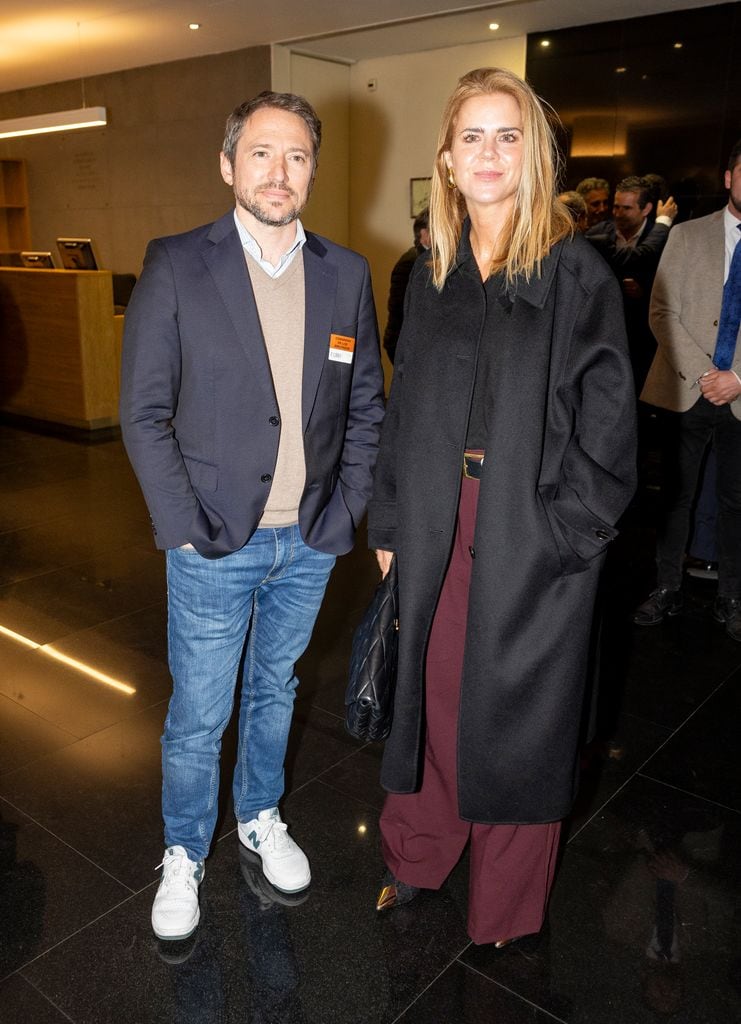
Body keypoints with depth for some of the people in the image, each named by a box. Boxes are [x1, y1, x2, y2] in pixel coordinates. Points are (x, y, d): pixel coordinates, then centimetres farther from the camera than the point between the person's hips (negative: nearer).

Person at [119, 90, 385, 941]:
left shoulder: (346, 274, 3)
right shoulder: (175, 266, -7)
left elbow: (365, 407, 8)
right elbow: (144, 413, -7)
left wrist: (350, 510, -1)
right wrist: (185, 527, -12)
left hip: (310, 543, 3)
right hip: (216, 546, -3)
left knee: (275, 690, 22)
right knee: (197, 716, 10)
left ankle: (260, 816, 46)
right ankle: (184, 854, 35)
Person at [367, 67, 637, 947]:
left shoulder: (576, 272, -5)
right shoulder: (432, 276, 9)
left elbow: (607, 421, -8)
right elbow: (404, 407, 9)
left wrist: (564, 533, -14)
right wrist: (391, 524, 5)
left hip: (533, 536, -3)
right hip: (440, 526, 4)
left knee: (515, 709, 9)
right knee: (434, 692, 14)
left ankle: (505, 911, 32)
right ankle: (416, 862, 38)